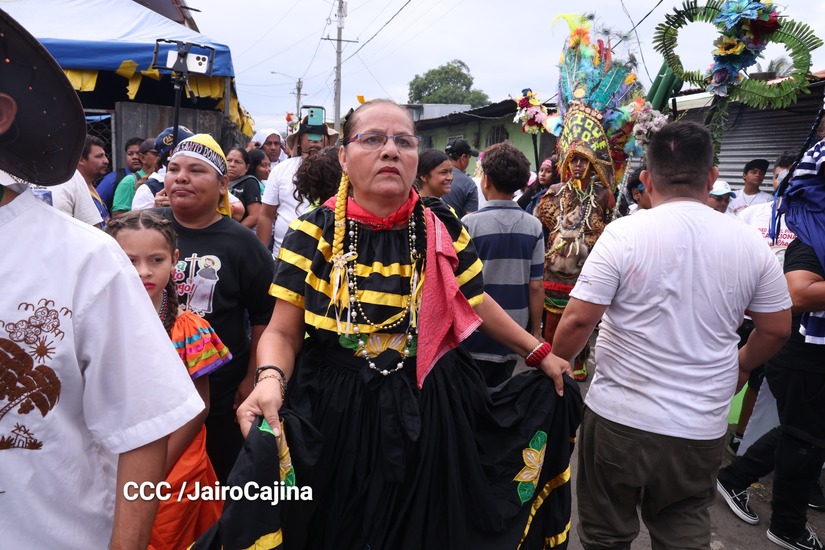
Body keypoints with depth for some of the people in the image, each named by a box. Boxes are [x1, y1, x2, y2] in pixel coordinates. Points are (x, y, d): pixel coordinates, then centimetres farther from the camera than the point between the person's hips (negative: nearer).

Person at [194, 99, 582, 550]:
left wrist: (539, 353, 11)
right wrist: (270, 380, -26)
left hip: (432, 410, 2)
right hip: (335, 412, -1)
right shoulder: (314, 233, -8)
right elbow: (283, 331, -6)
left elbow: (477, 304, 10)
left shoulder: (441, 228, -3)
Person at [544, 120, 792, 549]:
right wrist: (740, 366, 26)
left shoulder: (624, 233, -14)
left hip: (619, 418, -3)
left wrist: (554, 365, 2)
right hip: (702, 430, 3)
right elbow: (777, 329, 7)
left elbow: (578, 320, -17)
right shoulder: (750, 242, -2)